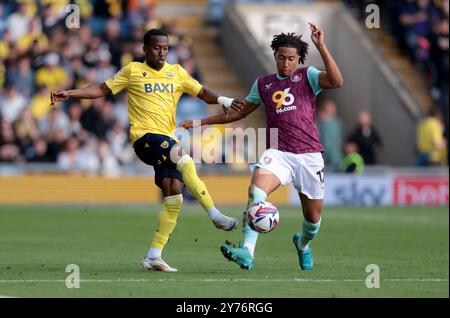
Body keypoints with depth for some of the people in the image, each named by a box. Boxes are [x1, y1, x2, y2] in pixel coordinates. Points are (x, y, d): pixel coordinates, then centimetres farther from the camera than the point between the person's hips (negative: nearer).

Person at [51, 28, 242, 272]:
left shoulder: (177, 73, 16)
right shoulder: (133, 71, 7)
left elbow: (202, 93, 14)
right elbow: (102, 90, 9)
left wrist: (221, 100, -6)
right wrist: (69, 94, 0)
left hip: (169, 142, 5)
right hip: (145, 136, -5)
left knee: (174, 198, -5)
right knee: (186, 162, -30)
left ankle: (153, 256, 1)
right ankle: (216, 217, -29)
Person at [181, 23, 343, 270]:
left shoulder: (307, 76, 5)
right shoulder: (263, 84, 14)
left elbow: (336, 81, -15)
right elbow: (239, 111, 26)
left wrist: (321, 46, -21)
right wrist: (201, 122, 25)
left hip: (309, 155, -1)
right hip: (278, 153, 1)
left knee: (313, 217, 8)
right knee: (256, 190, -30)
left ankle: (302, 244, 45)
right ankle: (247, 252, -41)